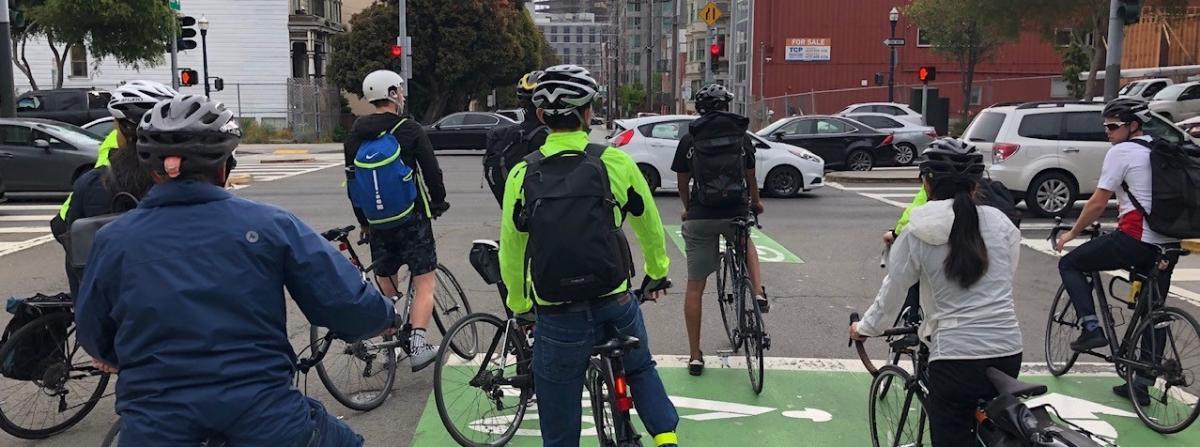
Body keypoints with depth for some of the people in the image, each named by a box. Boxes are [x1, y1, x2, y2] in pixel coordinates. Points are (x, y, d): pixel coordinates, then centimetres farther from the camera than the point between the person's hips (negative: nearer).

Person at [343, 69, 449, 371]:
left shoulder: (355, 135, 6)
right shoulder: (409, 129, -10)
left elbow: (352, 180, 11)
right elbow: (431, 170, -8)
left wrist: (363, 220, 21)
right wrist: (438, 203, 8)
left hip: (377, 222, 5)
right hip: (412, 218, -5)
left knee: (386, 284, 17)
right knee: (424, 280, -3)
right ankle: (418, 344, -16)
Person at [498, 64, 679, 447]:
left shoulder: (522, 175, -5)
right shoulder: (615, 163, -6)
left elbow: (510, 254, 0)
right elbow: (651, 228, 8)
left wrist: (518, 307, 17)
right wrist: (657, 273, 26)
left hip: (558, 319, 0)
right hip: (617, 306, 1)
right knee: (641, 369, 31)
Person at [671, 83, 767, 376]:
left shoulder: (689, 139, 3)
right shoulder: (742, 137, 5)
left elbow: (683, 183, 11)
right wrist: (755, 202, 38)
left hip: (700, 217, -1)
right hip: (736, 213, 1)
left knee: (695, 286, 7)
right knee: (746, 242, 37)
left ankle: (695, 356, 9)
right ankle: (759, 293, 16)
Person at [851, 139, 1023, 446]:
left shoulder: (918, 234, -4)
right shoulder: (1001, 223, 3)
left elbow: (892, 293, 4)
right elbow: (1006, 279, 13)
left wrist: (865, 328, 22)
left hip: (955, 355, -3)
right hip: (1008, 352, 4)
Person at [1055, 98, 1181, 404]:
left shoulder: (1122, 152, -6)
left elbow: (1098, 203, -7)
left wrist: (1072, 233, 5)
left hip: (1136, 240, -8)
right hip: (1170, 244, 8)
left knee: (1070, 264, 10)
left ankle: (1092, 328, -1)